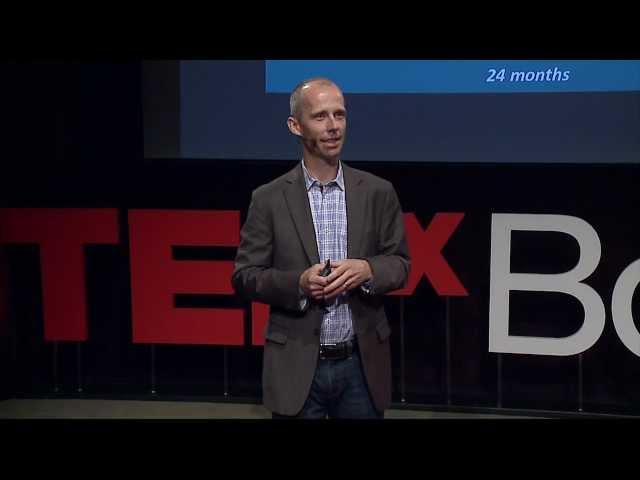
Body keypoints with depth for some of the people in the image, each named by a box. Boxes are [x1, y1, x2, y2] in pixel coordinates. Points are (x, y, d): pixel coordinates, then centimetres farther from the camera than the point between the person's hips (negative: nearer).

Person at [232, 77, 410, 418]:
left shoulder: (378, 192, 2)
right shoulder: (268, 199, -2)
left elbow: (400, 263, 6)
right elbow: (244, 276, -1)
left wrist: (366, 269, -15)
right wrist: (299, 282, -18)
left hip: (361, 364, 2)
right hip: (296, 366, -1)